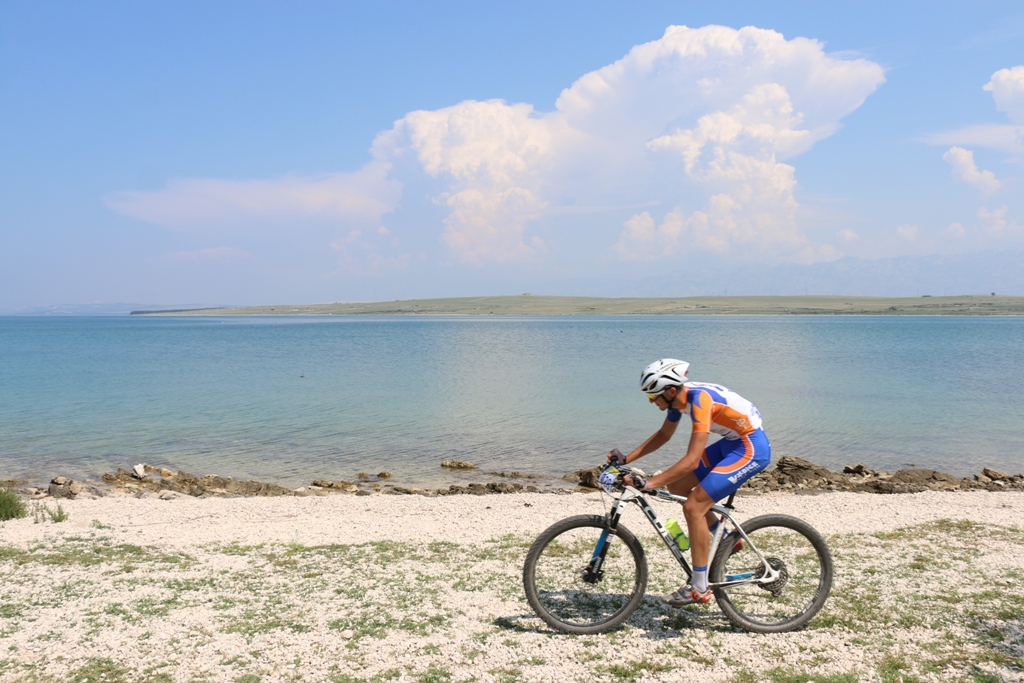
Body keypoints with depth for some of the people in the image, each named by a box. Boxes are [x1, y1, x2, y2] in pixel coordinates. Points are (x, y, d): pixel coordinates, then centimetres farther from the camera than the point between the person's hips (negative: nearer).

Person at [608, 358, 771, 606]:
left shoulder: (699, 399, -28)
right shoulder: (677, 398, -2)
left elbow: (692, 460, -34)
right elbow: (663, 435, 15)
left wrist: (649, 483, -35)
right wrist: (626, 459, 6)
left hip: (751, 447, -9)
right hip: (731, 442, 9)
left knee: (693, 506, -14)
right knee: (676, 486, 8)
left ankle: (699, 588, -5)